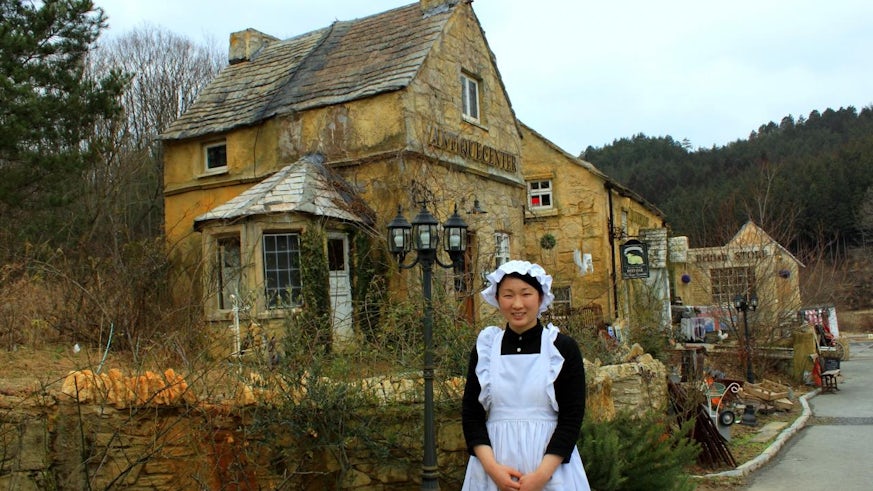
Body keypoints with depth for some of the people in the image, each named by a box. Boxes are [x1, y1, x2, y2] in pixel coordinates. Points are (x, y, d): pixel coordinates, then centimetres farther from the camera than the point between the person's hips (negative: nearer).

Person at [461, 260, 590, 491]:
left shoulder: (563, 348, -4)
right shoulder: (484, 348, 2)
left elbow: (572, 417, -7)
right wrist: (492, 467, -13)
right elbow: (471, 413, 0)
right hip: (492, 469, 2)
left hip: (551, 467, -1)